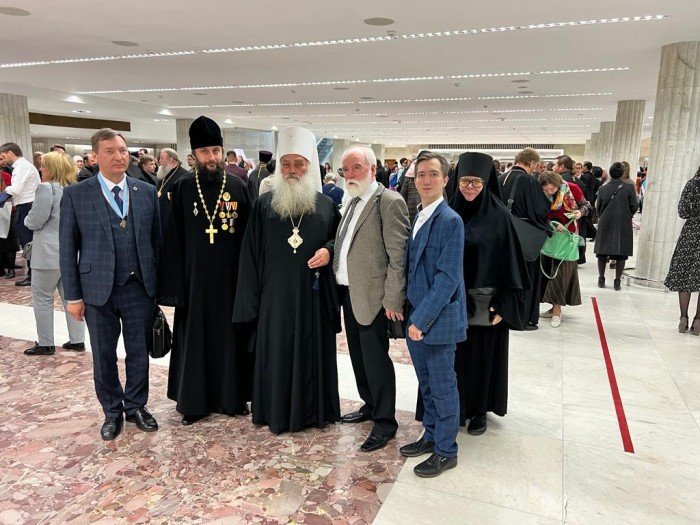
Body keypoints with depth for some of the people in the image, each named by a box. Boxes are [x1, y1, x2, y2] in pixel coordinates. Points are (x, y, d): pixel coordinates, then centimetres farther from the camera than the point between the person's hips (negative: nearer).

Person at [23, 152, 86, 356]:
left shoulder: (46, 188, -14)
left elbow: (34, 221, -13)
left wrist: (27, 220, 6)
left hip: (49, 252, -7)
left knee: (42, 298, 4)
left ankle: (46, 344, 12)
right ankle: (77, 340, 16)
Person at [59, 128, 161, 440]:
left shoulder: (148, 192, 2)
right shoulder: (75, 195, -3)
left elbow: (157, 240, 5)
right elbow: (68, 248, -2)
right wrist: (72, 295, -4)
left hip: (140, 287, 1)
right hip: (98, 289, -1)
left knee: (139, 353, 12)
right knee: (104, 356, 13)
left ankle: (136, 406, 32)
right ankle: (112, 411, 32)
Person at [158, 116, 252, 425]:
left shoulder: (238, 187, 0)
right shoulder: (182, 188, -2)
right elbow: (173, 239, -3)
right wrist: (174, 284, -7)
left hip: (229, 277, 1)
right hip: (194, 278, -1)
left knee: (228, 336, 11)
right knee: (194, 338, 9)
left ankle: (229, 397, 26)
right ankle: (194, 401, 24)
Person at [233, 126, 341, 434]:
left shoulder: (326, 205, 3)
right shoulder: (264, 204, 2)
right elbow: (251, 254, 2)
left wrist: (328, 250, -12)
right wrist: (250, 300, -2)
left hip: (312, 295, 1)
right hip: (275, 295, 0)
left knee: (313, 352, 9)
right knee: (276, 353, 7)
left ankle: (314, 411, 26)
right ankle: (276, 412, 24)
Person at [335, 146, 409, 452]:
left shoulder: (389, 202, -13)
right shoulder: (352, 202, 13)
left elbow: (398, 255, -17)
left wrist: (393, 299, -18)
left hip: (372, 296, -8)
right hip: (348, 292, 8)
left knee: (375, 358, -1)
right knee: (359, 355, 18)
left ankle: (385, 422, 15)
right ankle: (370, 405, 36)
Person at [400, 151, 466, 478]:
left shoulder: (450, 220, -15)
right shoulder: (418, 218, 10)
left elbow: (448, 276, -19)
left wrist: (422, 318, -20)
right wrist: (409, 310, 8)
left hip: (439, 319, -7)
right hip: (416, 318, 8)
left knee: (443, 387, 7)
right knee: (426, 385, 19)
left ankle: (446, 451, 23)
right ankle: (431, 436, 36)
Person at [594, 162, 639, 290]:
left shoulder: (603, 188, -3)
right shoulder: (629, 187, -8)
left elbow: (598, 207, 3)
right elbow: (634, 206, -6)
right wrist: (628, 215, 14)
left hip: (605, 223, 2)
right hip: (623, 224, -2)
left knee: (602, 252, 12)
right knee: (621, 254, 6)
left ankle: (601, 279, 18)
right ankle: (617, 282, 8)